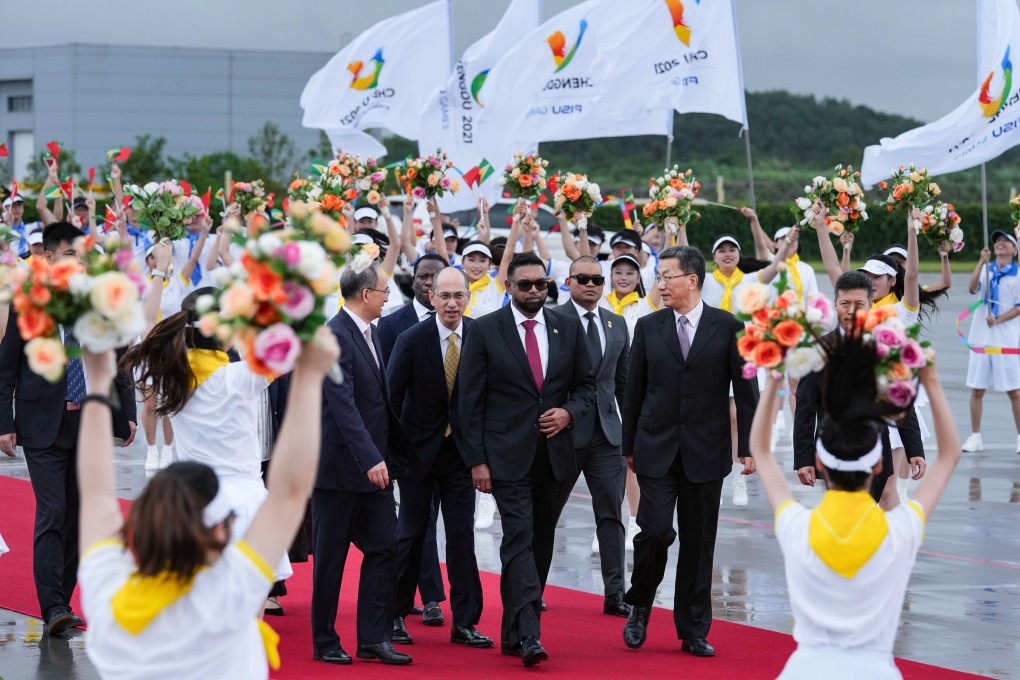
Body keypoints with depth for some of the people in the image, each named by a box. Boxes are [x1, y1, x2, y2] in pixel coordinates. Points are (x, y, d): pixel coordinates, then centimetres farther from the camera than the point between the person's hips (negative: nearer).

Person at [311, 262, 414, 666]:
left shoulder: (369, 334, 12)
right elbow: (343, 404, -25)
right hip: (339, 465, -8)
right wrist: (371, 458, -31)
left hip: (373, 463, 8)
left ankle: (374, 638, 7)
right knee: (331, 557, 3)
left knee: (384, 549, 2)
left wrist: (392, 454, 16)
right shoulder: (334, 337, -16)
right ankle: (325, 642, 12)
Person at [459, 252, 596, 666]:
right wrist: (477, 460, -8)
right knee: (519, 538, -14)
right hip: (507, 455, -4)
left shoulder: (568, 329, 9)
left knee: (541, 543, 8)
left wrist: (569, 412, -7)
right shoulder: (484, 331, -2)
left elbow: (587, 386, 15)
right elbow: (471, 400, -2)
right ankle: (528, 635, -21)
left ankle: (514, 632, 17)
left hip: (554, 454, 4)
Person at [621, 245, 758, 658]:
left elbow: (745, 390, 1)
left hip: (706, 451, 0)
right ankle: (640, 605, 11)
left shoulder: (728, 327, 0)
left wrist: (749, 447, -4)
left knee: (699, 543, 5)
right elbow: (634, 391, 9)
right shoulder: (648, 327, 5)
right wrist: (629, 446, 7)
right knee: (656, 530, -13)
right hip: (656, 449, 0)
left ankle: (693, 631, 14)